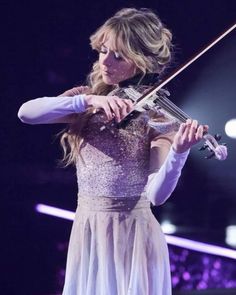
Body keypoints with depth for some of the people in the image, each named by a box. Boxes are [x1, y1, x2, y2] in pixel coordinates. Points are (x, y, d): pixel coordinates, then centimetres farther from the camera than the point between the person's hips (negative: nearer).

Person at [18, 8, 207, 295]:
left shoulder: (156, 113, -7)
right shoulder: (85, 100, 4)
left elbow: (156, 194, -19)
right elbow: (26, 113, -15)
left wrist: (178, 153, -37)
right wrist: (88, 100, -26)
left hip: (134, 235, -3)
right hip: (86, 232, 3)